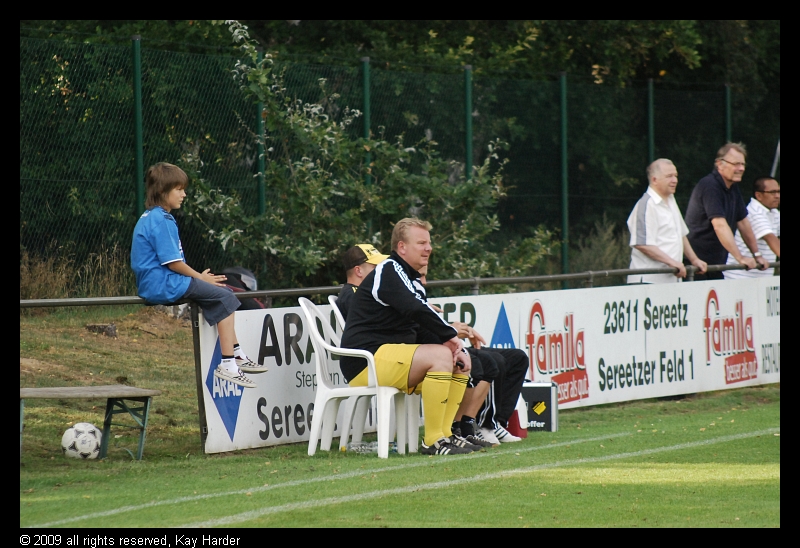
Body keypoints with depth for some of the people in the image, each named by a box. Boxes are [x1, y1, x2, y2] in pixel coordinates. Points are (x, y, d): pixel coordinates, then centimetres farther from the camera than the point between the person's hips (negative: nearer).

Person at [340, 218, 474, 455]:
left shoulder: (412, 278, 21)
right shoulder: (388, 272, -9)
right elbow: (416, 310, -25)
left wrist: (457, 348, -4)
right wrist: (450, 336, -17)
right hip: (366, 361, -10)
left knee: (460, 363, 6)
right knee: (441, 355, -25)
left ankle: (444, 435, -3)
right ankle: (433, 441, -25)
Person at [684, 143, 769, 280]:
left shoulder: (733, 189, 14)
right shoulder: (710, 186, -17)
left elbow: (743, 223, 21)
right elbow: (720, 226, -26)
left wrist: (757, 255, 17)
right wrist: (740, 258, -30)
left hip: (717, 263, 9)